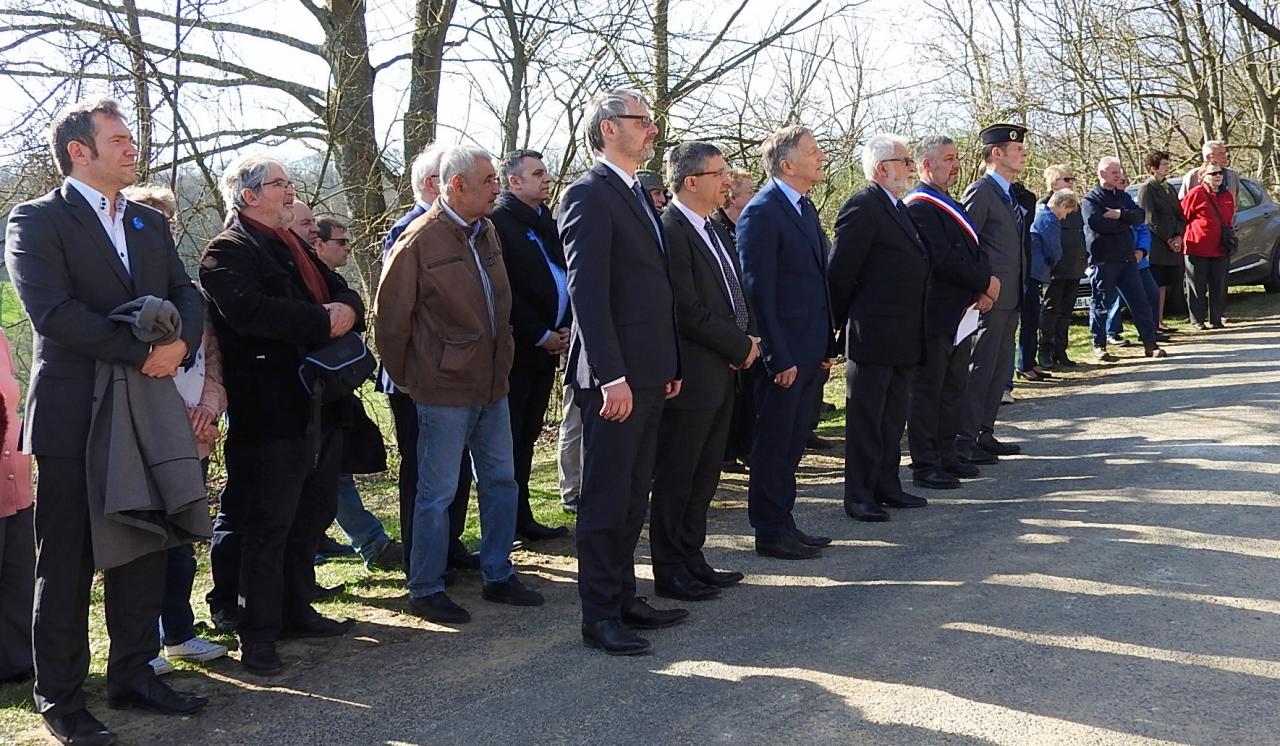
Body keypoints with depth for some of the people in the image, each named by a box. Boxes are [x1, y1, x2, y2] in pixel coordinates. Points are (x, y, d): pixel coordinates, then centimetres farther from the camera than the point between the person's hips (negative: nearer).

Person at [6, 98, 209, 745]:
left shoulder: (150, 223, 15)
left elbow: (186, 294, 9)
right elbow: (52, 311, -19)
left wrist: (180, 341, -13)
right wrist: (143, 349, -19)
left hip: (146, 409, 6)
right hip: (74, 416, -6)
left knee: (142, 551, 13)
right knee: (66, 565, 3)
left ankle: (133, 676, 26)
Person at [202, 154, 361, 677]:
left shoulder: (293, 245, 20)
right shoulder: (229, 251, -9)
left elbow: (341, 290, 18)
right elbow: (251, 311, -26)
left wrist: (346, 308, -7)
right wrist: (325, 321, -19)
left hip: (319, 407, 9)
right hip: (270, 411, -9)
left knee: (312, 516, 17)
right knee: (267, 525, -3)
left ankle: (296, 611, 30)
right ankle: (258, 633, 6)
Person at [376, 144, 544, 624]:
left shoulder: (486, 232, 9)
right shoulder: (420, 240, -14)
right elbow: (392, 317, -9)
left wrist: (502, 361, 17)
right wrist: (405, 380, -3)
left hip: (492, 385, 8)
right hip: (445, 390, -8)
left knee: (501, 481, 14)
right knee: (438, 493, 1)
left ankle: (498, 576, 27)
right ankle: (425, 589, 13)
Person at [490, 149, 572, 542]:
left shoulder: (548, 222, 15)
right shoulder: (498, 221, -9)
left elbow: (564, 276, 17)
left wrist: (565, 329, 3)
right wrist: (541, 335, -12)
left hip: (549, 345, 8)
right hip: (516, 349, -7)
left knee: (526, 436, 13)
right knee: (508, 438, -2)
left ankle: (521, 519, 19)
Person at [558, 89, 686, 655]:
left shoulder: (640, 195, 17)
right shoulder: (588, 195, -12)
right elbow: (587, 292, -18)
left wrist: (670, 365, 16)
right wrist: (610, 376, -23)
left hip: (650, 374, 9)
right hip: (615, 377, -9)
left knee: (633, 495, 15)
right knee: (606, 498, -1)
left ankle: (624, 598, 26)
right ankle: (599, 616, 7)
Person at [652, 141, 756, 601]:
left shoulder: (714, 230, 14)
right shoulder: (671, 231, -16)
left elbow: (734, 293, 21)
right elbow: (688, 311, -21)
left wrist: (748, 338, 3)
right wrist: (740, 346, -12)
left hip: (721, 373, 9)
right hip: (691, 376, -9)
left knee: (704, 475, 16)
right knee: (676, 477, 2)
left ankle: (692, 559, 27)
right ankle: (670, 572, 12)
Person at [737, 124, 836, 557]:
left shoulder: (805, 208, 13)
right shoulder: (761, 213, -15)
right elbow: (759, 290, -18)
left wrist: (826, 343, 14)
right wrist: (778, 357, -19)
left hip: (809, 351, 9)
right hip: (783, 354, -9)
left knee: (792, 443, 16)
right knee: (774, 444, 2)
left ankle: (784, 523, 26)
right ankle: (769, 533, 12)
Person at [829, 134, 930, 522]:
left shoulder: (899, 208, 15)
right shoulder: (863, 206, -15)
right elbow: (840, 272, -18)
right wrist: (848, 320, -8)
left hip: (903, 338, 9)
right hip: (873, 336, -9)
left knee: (893, 417, 16)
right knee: (866, 419, -1)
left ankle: (887, 487, 26)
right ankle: (859, 497, 6)